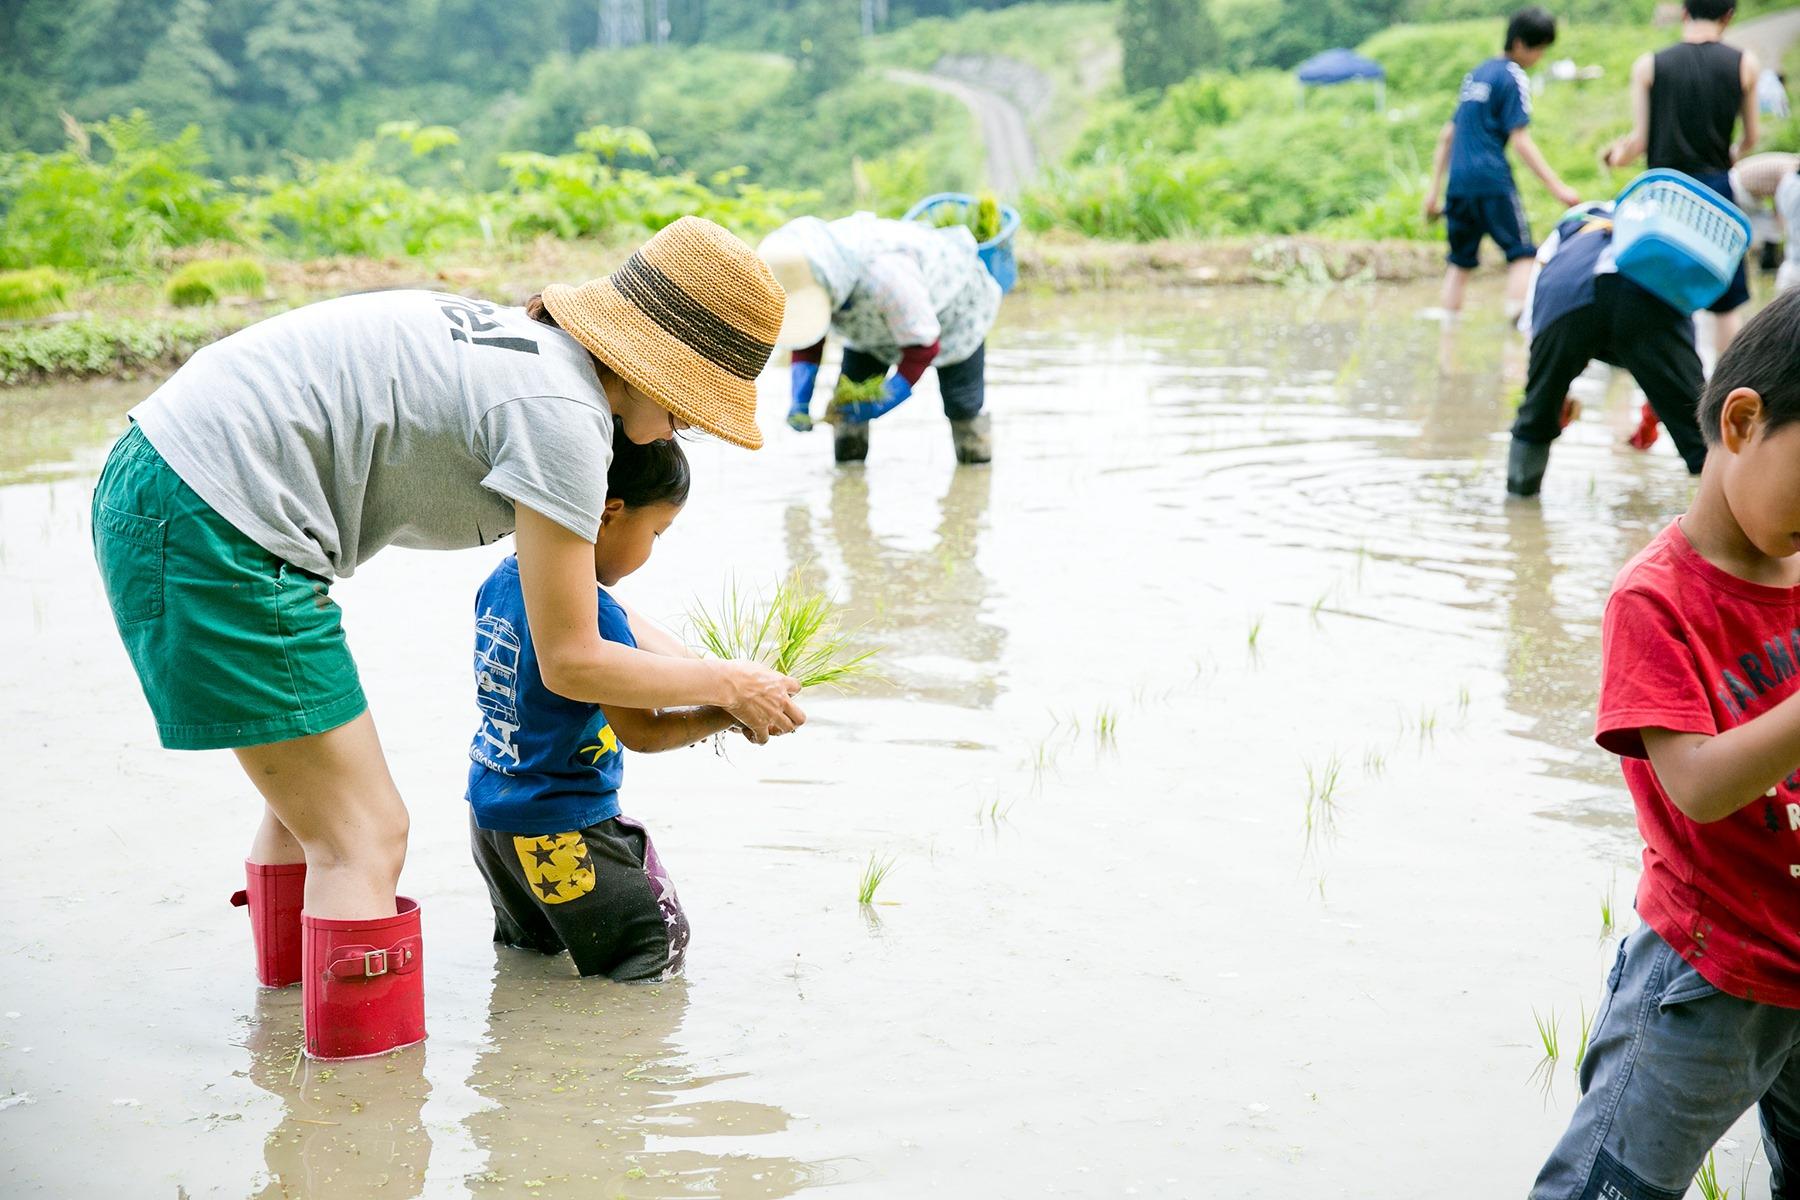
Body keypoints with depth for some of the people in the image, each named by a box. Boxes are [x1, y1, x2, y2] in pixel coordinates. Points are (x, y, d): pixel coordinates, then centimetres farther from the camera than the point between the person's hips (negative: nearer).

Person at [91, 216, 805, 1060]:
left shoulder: (528, 345, 14)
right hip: (218, 524, -10)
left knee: (311, 797, 26)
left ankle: (291, 982, 43)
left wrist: (692, 667, 24)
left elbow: (575, 600, 25)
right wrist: (728, 686, 5)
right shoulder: (563, 414, -14)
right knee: (364, 837, -3)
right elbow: (569, 661, -7)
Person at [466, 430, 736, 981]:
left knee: (531, 940, 31)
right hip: (560, 829, -9)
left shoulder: (500, 580, 2)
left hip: (490, 810, 9)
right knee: (659, 944, 4)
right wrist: (726, 714, -7)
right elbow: (640, 731, -20)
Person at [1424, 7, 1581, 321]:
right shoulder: (1513, 77, -4)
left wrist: (1435, 190, 25)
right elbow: (1520, 140, -11)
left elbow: (1447, 136, 22)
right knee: (1522, 253, -5)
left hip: (1458, 179, 7)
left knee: (1461, 259, 13)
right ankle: (1519, 315, -21)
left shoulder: (1477, 74, 20)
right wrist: (1557, 187, -13)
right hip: (1492, 179, -7)